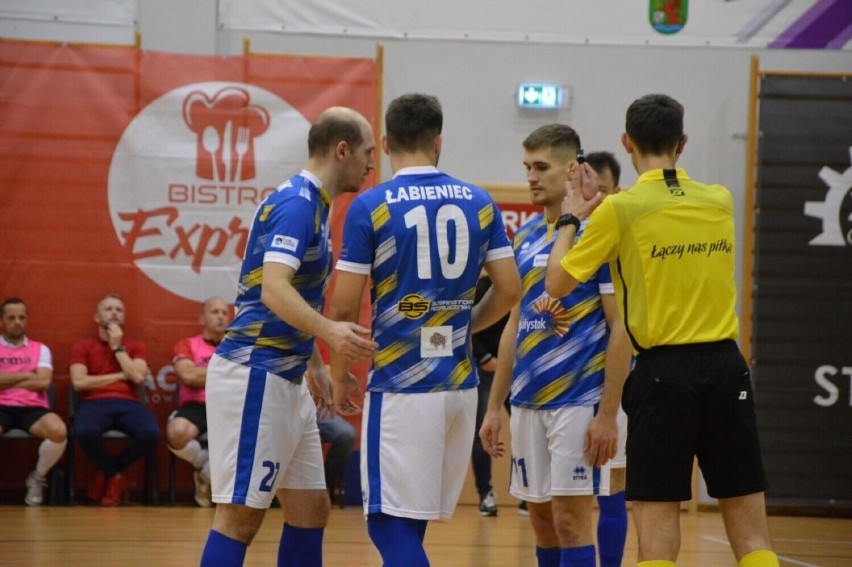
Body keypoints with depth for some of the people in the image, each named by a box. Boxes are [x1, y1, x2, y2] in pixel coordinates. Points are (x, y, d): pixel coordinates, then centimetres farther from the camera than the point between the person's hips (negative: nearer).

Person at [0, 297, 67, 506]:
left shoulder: (40, 349, 16)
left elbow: (43, 382, -1)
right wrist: (26, 375, -1)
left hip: (32, 408, 2)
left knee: (59, 431, -34)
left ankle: (37, 478, -3)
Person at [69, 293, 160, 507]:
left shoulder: (136, 347, 19)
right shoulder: (83, 347, 15)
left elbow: (137, 376, -1)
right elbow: (79, 382, -1)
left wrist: (117, 347, 4)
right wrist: (120, 376, 1)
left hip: (128, 404, 2)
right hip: (95, 403, -2)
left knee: (151, 433, -34)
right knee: (85, 432, -40)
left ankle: (108, 472, -6)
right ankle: (115, 476, -9)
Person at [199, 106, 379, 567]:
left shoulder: (309, 204, 16)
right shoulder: (296, 204, -14)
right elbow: (274, 290, -28)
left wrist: (314, 365, 32)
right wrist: (329, 331, -43)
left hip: (285, 380, 10)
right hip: (255, 373, -10)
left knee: (310, 508, 11)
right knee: (241, 514, -11)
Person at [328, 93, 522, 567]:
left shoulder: (370, 207, -6)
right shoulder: (479, 203, 6)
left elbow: (344, 306, -7)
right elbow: (509, 289, 5)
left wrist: (340, 375, 7)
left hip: (400, 384, -5)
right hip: (460, 381, 5)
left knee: (391, 523, -2)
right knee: (411, 521, 14)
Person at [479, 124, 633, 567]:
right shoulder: (525, 236, 11)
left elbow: (621, 328, -11)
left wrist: (607, 414, -16)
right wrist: (494, 406, 14)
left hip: (578, 400, -7)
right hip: (527, 402, 7)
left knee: (570, 519, -6)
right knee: (541, 518, 10)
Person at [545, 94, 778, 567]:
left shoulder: (620, 211, -7)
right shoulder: (720, 202, 6)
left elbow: (557, 283, 0)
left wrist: (572, 218, 14)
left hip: (663, 370, -3)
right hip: (726, 366, 4)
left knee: (657, 522, 0)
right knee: (750, 527, 5)